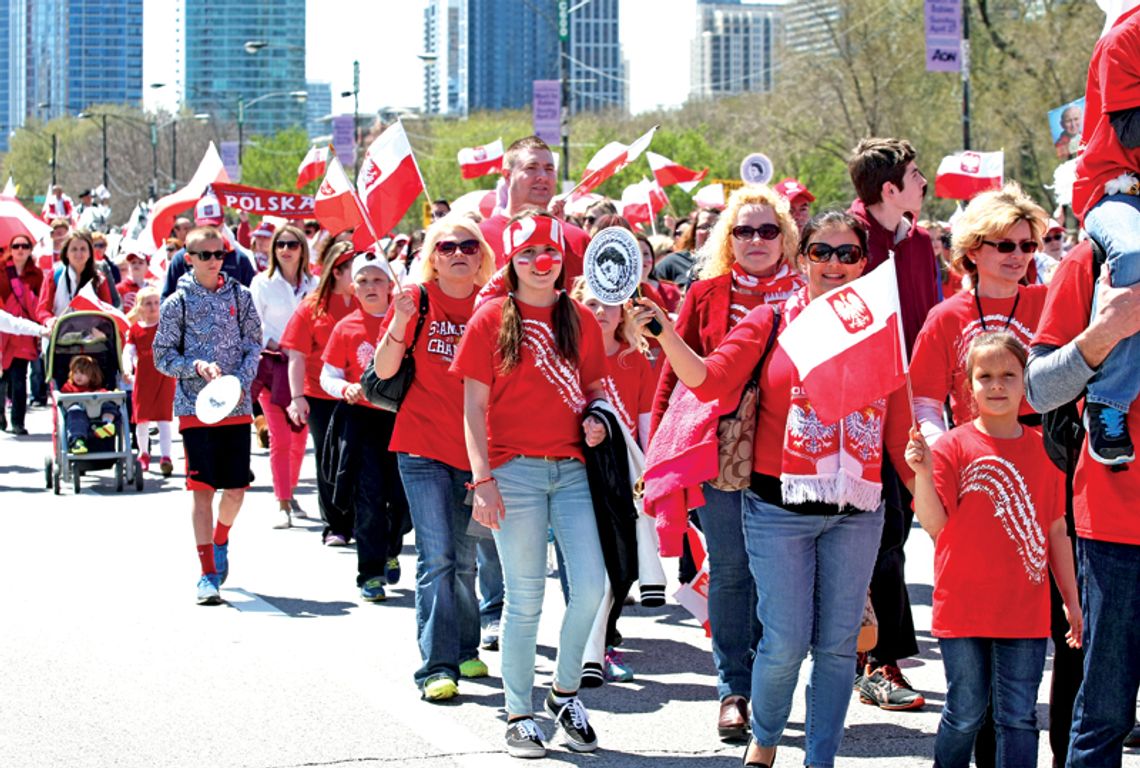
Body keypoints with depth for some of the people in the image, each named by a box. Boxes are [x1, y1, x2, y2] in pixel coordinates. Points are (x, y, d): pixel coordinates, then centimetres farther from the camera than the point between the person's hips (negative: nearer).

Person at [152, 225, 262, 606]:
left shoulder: (239, 296, 7)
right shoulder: (178, 302, 1)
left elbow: (254, 345, 7)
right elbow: (163, 357, 2)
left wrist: (241, 381, -9)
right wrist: (198, 366, -14)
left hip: (237, 407, 2)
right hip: (195, 408, -2)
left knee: (236, 489, 4)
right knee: (203, 488, -7)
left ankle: (220, 541, 35)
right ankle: (208, 573, -3)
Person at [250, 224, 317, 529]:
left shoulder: (313, 284, 6)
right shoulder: (262, 283, 1)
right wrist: (278, 345, -13)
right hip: (273, 365, -3)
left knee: (300, 436, 9)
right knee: (279, 438, -7)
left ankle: (290, 492, 27)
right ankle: (283, 506, -5)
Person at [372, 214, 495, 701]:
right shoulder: (417, 299, -3)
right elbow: (384, 371, -7)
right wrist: (399, 323, -22)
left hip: (473, 450, 3)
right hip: (423, 447, -3)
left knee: (465, 558, 11)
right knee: (436, 556, -9)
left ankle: (464, 652, 25)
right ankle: (436, 666, -9)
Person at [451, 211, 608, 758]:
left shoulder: (580, 320, 11)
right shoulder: (491, 319, 2)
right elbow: (474, 405, 0)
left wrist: (597, 419, -3)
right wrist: (481, 479, -9)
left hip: (571, 468, 3)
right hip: (515, 468, -3)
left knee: (590, 586, -7)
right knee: (525, 597, 0)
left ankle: (564, 692, 16)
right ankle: (519, 714, 13)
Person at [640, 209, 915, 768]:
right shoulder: (771, 322, 2)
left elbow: (899, 430, 11)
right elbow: (709, 380, -9)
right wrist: (665, 333, -23)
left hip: (857, 511, 3)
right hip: (780, 507, -2)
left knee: (837, 644, 6)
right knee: (786, 641, -4)